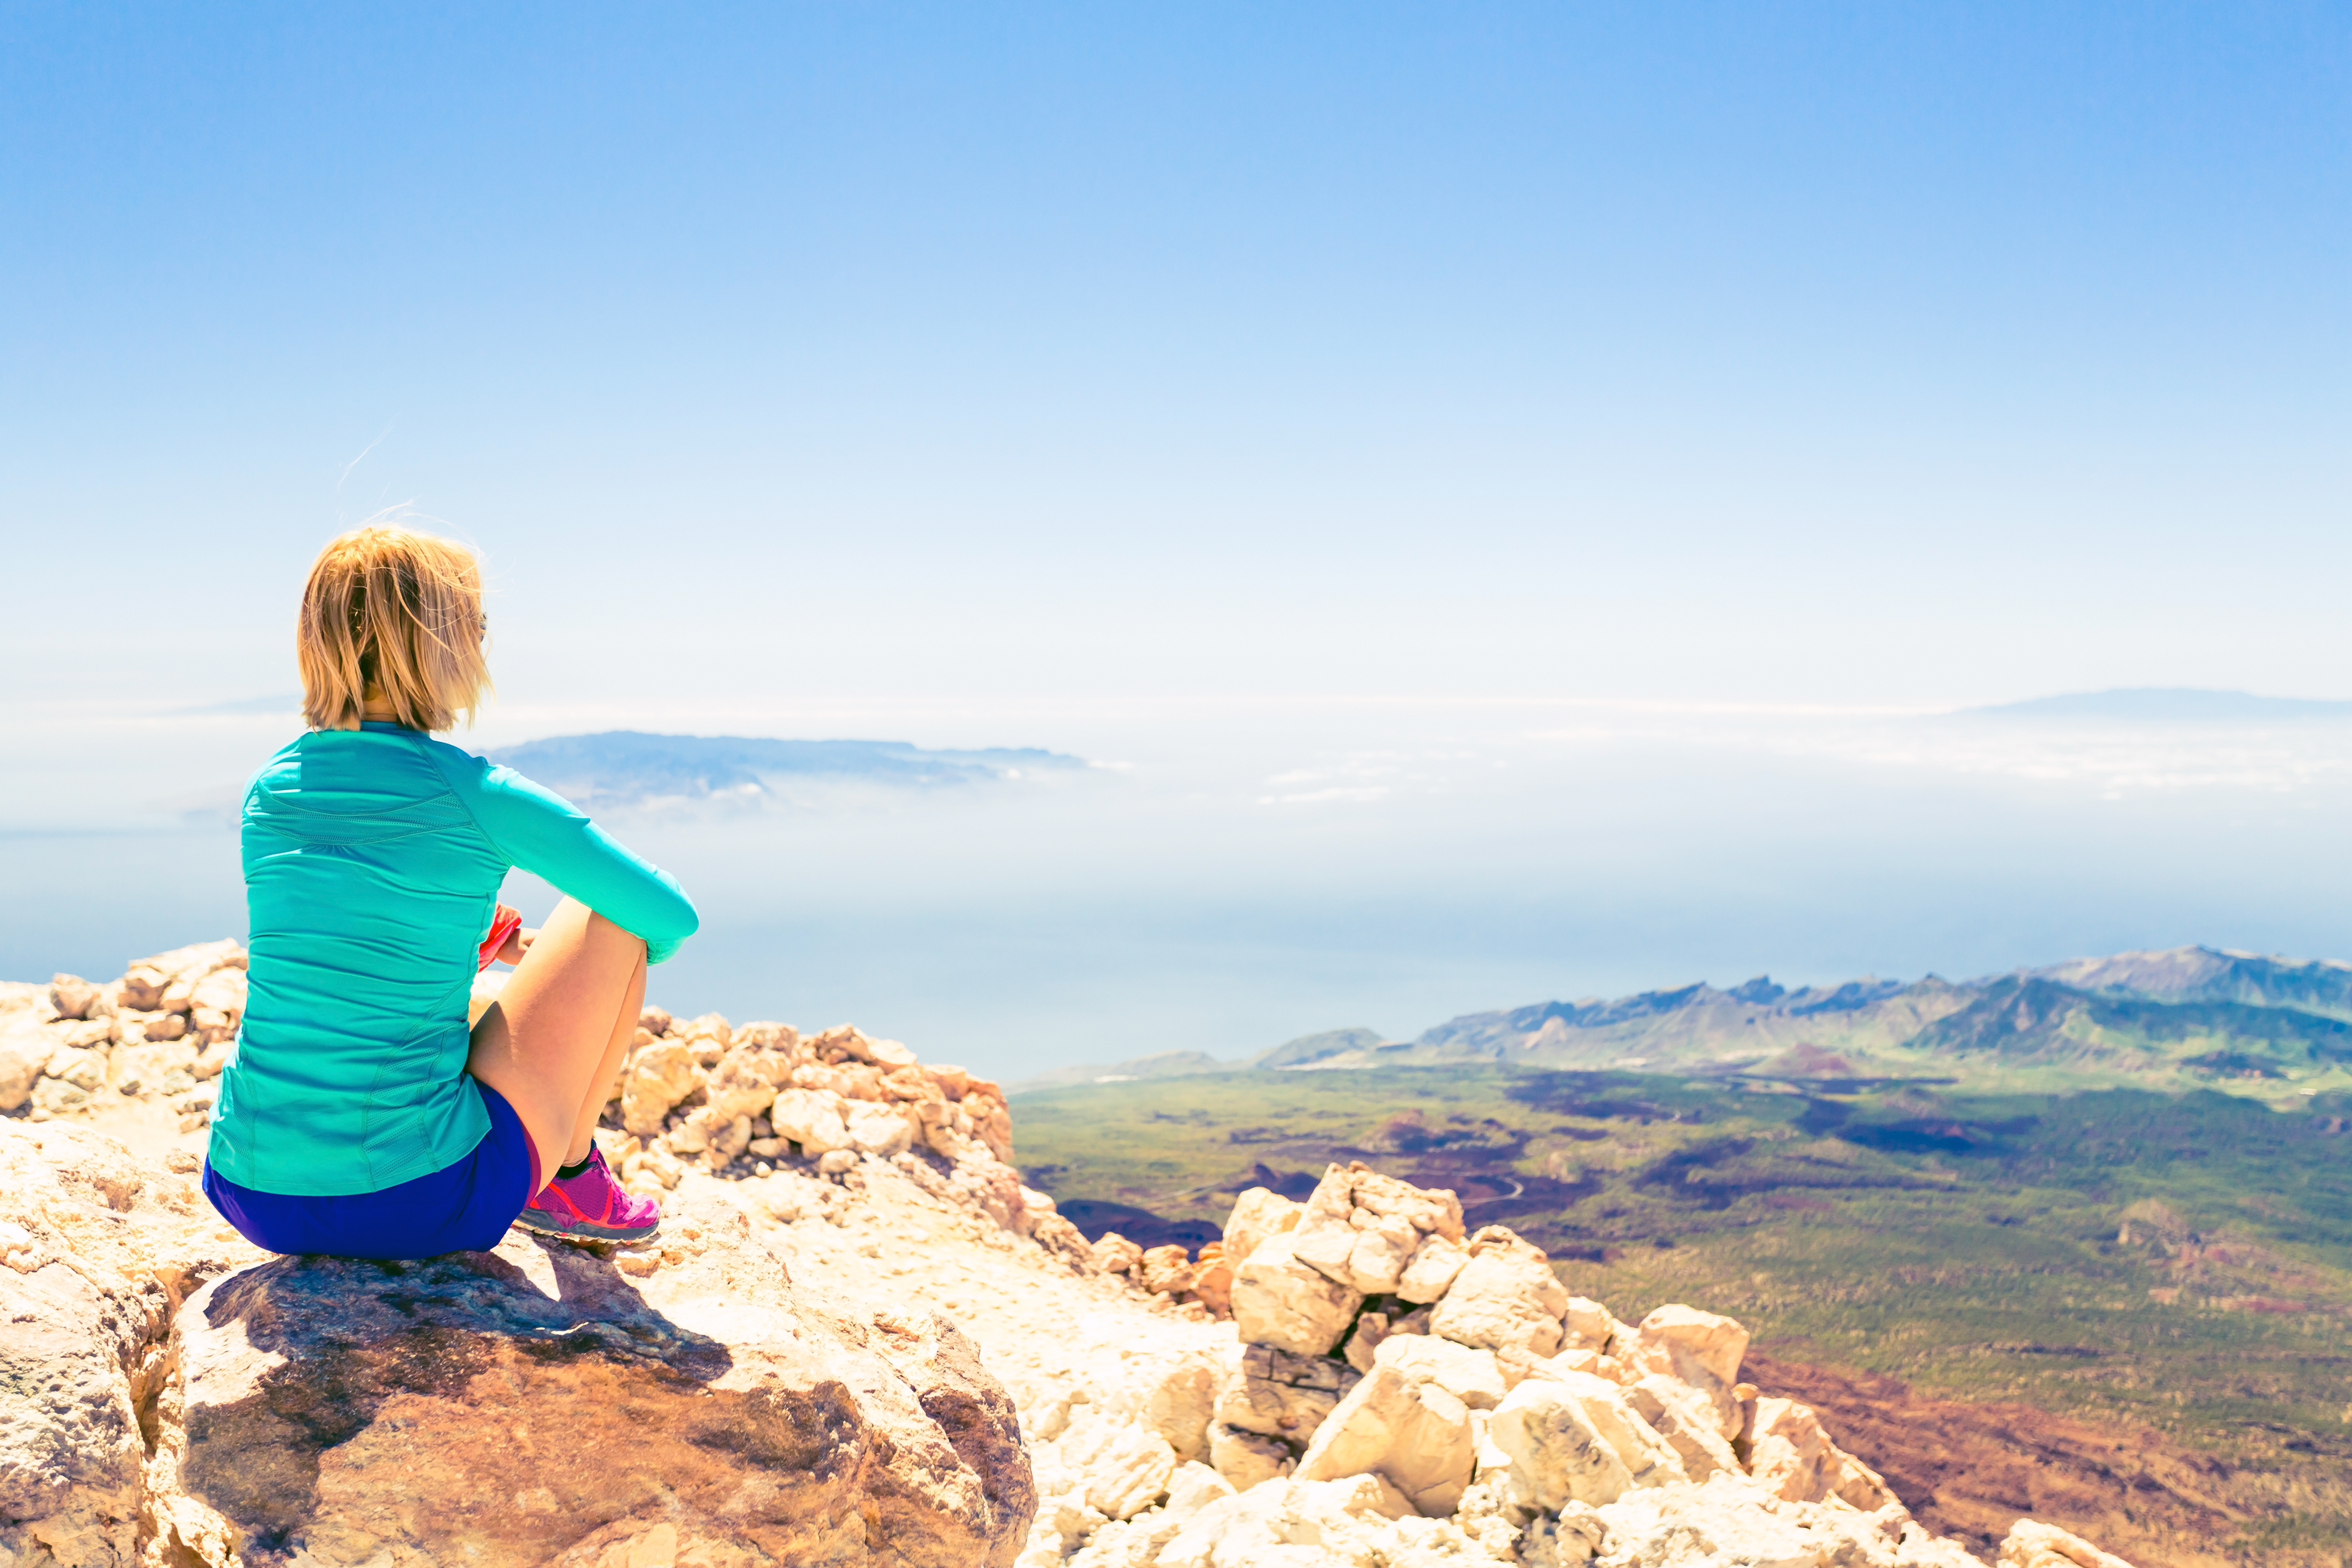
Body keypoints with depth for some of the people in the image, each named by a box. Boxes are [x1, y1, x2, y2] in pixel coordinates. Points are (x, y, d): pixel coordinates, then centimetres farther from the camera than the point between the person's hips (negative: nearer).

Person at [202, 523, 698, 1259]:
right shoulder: (477, 796, -10)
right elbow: (672, 915, 2)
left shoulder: (267, 789, 6)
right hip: (421, 1207, -6)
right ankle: (570, 1178, 19)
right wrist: (566, 967, 23)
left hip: (250, 1199, 6)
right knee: (612, 914, 9)